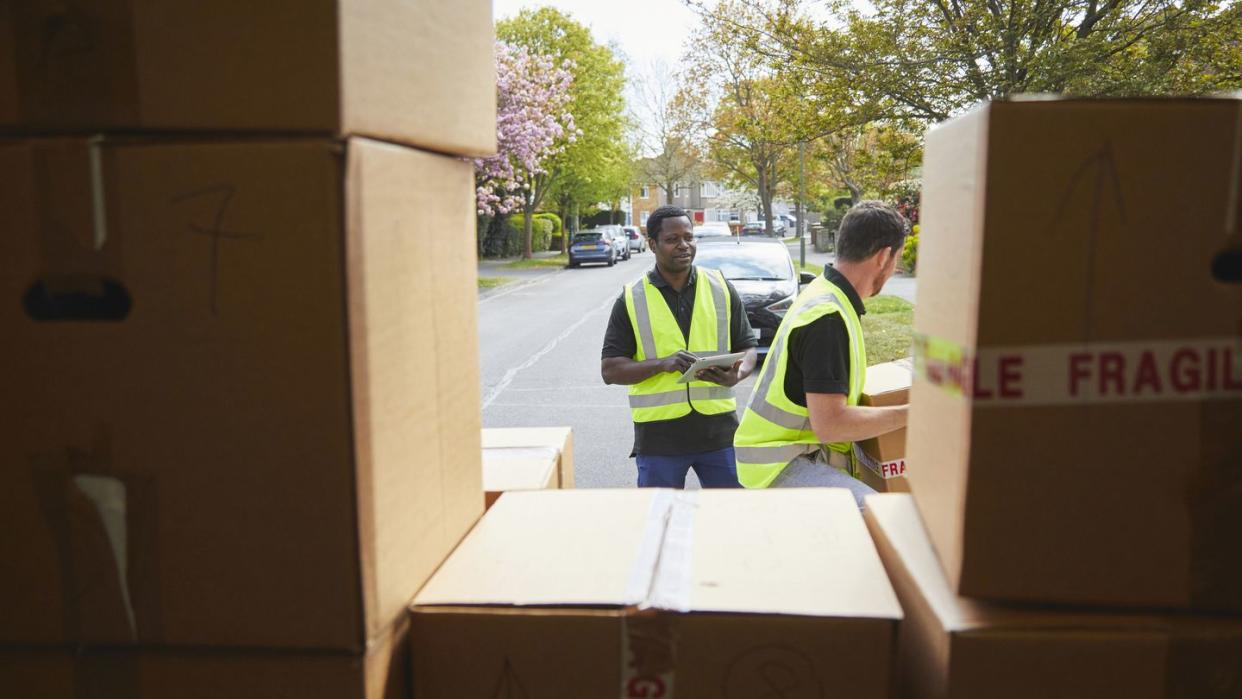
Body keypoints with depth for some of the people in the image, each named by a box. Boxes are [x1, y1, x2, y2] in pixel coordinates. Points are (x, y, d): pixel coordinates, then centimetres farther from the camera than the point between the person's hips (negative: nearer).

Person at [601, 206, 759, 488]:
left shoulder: (721, 288, 5)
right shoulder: (631, 300, -1)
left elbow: (747, 348, 10)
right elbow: (610, 370, -3)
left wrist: (737, 375, -14)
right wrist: (662, 364, -20)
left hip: (719, 430, 2)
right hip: (659, 435, -1)